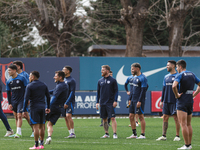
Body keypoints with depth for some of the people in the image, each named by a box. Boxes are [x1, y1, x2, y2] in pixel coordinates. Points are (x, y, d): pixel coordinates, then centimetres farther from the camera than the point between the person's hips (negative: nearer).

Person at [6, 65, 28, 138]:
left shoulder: (22, 79, -7)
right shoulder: (8, 81, 5)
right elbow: (8, 93, 11)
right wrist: (10, 103, 6)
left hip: (21, 100, -5)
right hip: (13, 101, 5)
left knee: (19, 115, -13)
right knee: (16, 116, 8)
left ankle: (18, 132, -15)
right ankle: (19, 133, 16)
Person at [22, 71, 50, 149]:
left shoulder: (29, 86, -6)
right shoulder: (44, 85, 11)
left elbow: (26, 99, -10)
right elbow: (48, 96, 14)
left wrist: (24, 110, -7)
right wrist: (48, 107, 22)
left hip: (34, 107, -6)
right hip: (42, 107, 6)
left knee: (35, 126, -6)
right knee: (41, 126, 11)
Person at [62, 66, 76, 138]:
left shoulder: (72, 80, -8)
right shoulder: (63, 80, 16)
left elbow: (72, 92, -14)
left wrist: (67, 103, -20)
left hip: (70, 102, -8)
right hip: (63, 102, 8)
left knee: (68, 116, -16)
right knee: (66, 118, 4)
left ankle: (73, 133, -14)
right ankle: (70, 133, 7)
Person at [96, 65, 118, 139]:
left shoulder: (113, 80, -2)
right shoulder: (100, 81, 10)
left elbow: (116, 91, -1)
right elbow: (98, 92, 14)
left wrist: (115, 101, -10)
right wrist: (97, 102, 8)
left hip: (110, 103, -5)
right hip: (102, 103, 5)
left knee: (112, 118, -10)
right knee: (104, 119, 8)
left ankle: (115, 133, -11)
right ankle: (106, 134, 17)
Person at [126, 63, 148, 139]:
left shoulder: (142, 78, -12)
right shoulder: (135, 77, 15)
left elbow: (143, 90, -17)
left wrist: (140, 101, -21)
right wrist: (130, 99, 19)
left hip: (139, 101, -9)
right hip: (133, 100, 9)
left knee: (141, 116, -6)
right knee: (131, 116, 8)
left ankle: (143, 134, -2)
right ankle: (134, 134, 14)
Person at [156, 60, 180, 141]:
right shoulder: (166, 77, 13)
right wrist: (162, 101, 15)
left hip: (174, 101, -6)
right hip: (166, 101, 6)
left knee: (176, 118, -2)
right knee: (165, 117, 5)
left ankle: (177, 136, 4)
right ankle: (164, 135, 8)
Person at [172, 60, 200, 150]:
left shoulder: (180, 75, -11)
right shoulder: (192, 74, 12)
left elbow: (174, 86, -28)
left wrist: (176, 95, -14)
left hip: (182, 101, -7)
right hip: (190, 101, 8)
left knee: (183, 124, -7)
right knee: (188, 124, 16)